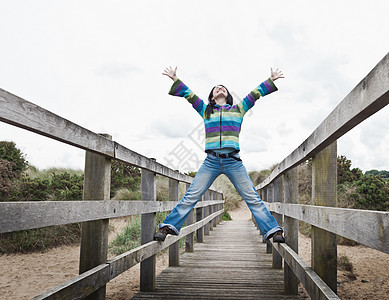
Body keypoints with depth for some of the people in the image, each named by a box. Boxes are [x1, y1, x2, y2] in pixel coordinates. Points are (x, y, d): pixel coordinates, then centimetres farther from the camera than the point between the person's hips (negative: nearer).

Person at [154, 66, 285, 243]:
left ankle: (272, 230, 4)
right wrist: (175, 79, 13)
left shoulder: (238, 109, 18)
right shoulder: (205, 111, 18)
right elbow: (188, 94, 18)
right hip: (211, 161, 0)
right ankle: (168, 227, -1)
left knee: (252, 198, -1)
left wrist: (271, 80, 20)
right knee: (191, 197, -5)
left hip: (233, 161, 0)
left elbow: (255, 94, 21)